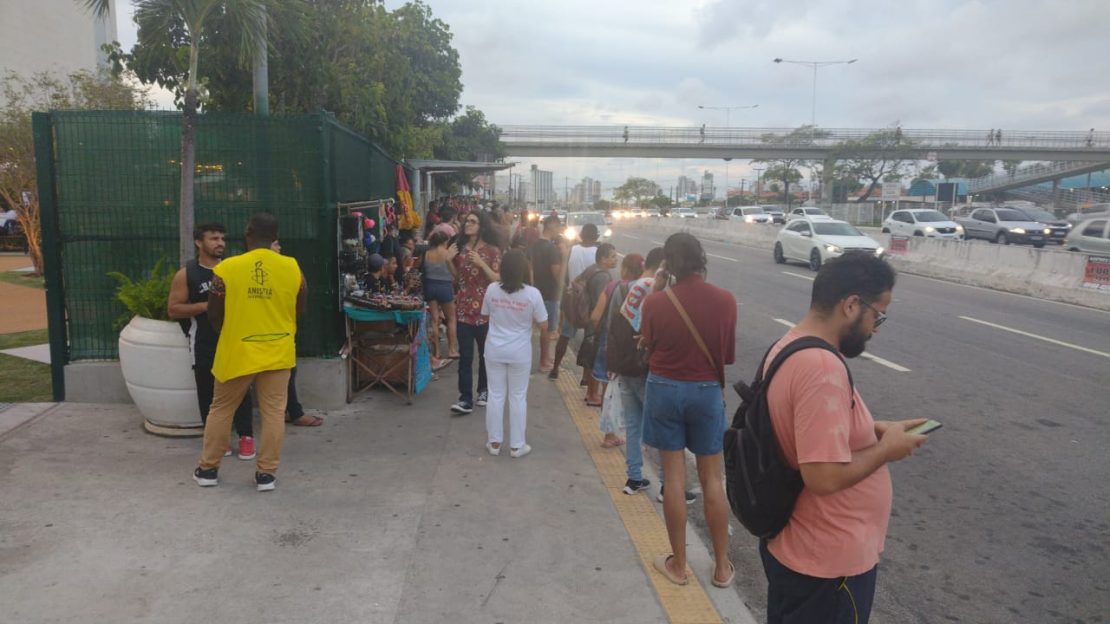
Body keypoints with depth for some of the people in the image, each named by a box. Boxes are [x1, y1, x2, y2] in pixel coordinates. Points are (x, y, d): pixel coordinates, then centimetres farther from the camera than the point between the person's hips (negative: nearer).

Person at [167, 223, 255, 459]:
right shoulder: (186, 274, -2)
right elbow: (173, 309, -5)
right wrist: (208, 305, -15)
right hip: (204, 344, -1)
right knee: (208, 391, 6)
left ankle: (246, 436, 12)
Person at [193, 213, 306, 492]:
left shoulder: (226, 269, -10)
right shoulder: (293, 268, -5)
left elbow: (214, 315, -1)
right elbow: (300, 311, 6)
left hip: (236, 353, -1)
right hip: (278, 352, 1)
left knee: (221, 409, 16)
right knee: (273, 412, 7)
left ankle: (208, 469, 25)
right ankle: (266, 474, 11)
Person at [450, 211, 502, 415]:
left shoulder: (492, 251, -4)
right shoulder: (461, 248, 8)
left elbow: (498, 280, -10)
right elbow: (456, 276, 14)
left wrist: (481, 264, -21)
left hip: (485, 309, -2)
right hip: (464, 308, 3)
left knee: (485, 353, 11)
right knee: (465, 356, -4)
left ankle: (483, 390, 29)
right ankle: (466, 399, -4)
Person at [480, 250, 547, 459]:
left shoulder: (492, 289, -9)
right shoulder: (532, 293, -16)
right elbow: (542, 323, -7)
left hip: (495, 350, 2)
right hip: (520, 352, -2)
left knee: (495, 395, 12)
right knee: (518, 397, 10)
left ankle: (494, 442, 21)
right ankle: (516, 445, 18)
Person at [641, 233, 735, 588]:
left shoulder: (656, 302, -14)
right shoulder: (724, 300, -11)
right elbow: (728, 355, -2)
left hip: (664, 388, 0)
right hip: (707, 391, 1)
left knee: (673, 476, 9)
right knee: (712, 479, 12)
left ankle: (678, 564, 20)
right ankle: (722, 566, 23)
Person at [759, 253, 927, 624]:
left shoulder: (788, 346, 2)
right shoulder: (823, 367, -29)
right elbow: (825, 476, -32)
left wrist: (874, 430, 7)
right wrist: (887, 448, -17)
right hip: (827, 561, -9)